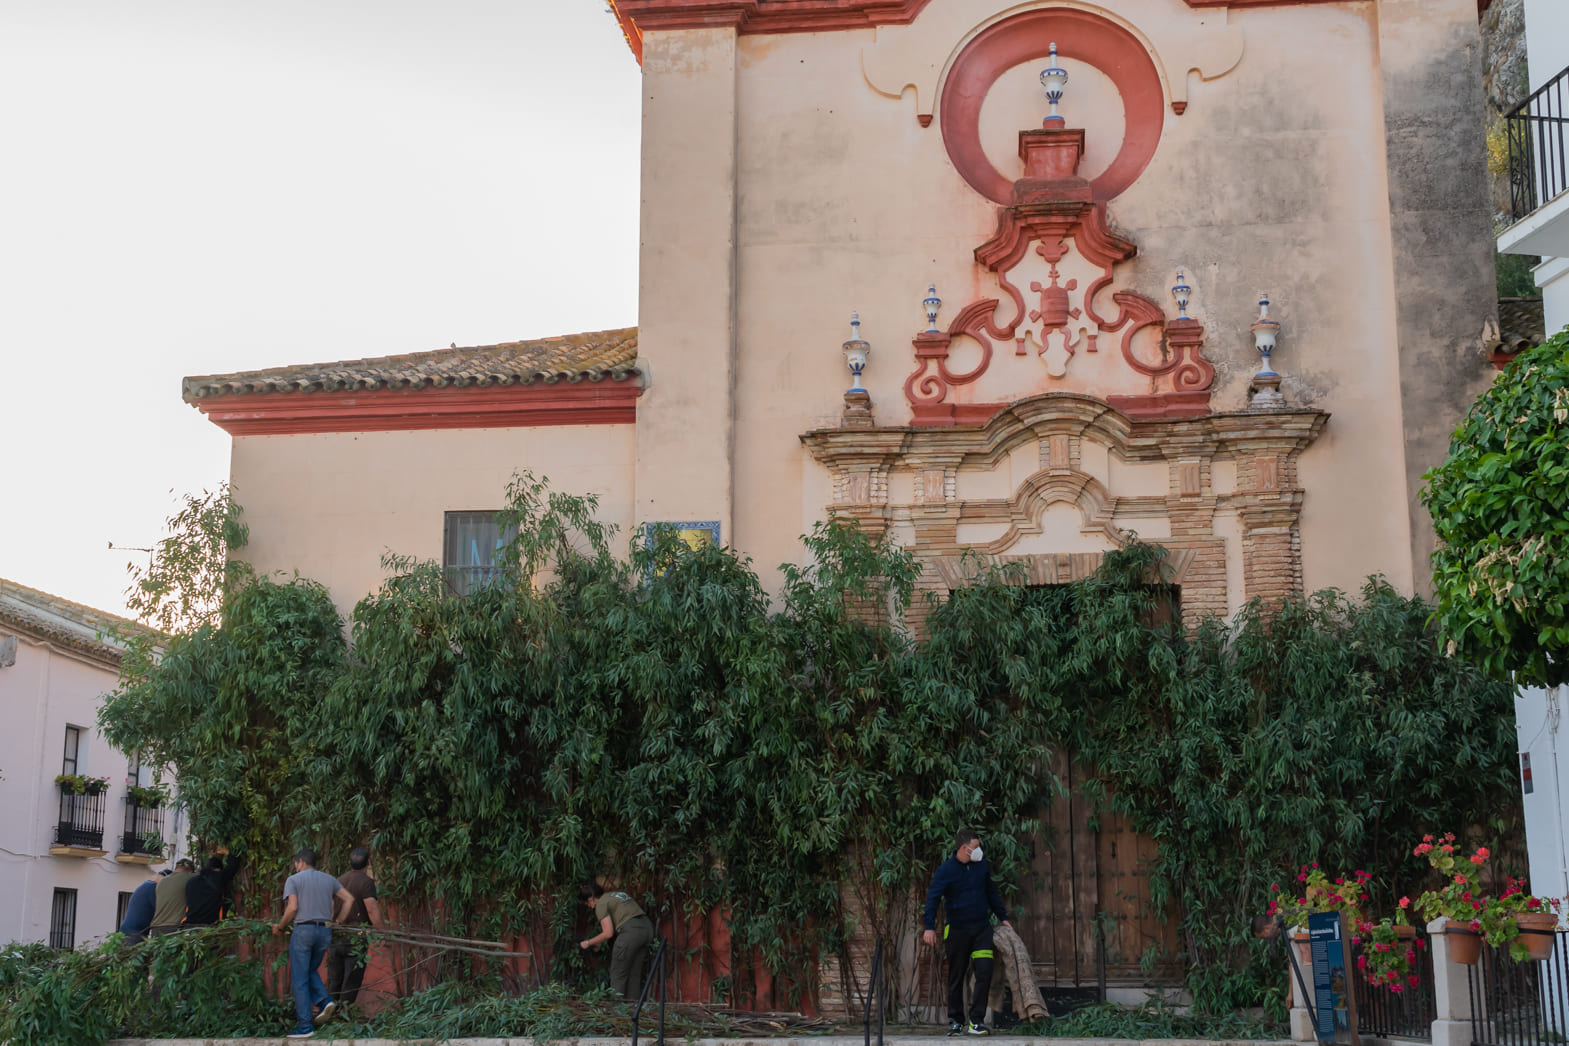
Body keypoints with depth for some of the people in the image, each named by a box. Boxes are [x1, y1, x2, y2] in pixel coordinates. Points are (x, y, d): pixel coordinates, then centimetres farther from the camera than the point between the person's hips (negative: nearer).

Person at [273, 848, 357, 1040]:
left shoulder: (293, 880, 2)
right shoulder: (329, 879, 15)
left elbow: (292, 908, -9)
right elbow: (349, 899, 12)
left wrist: (279, 927, 4)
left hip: (303, 929, -5)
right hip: (325, 931, 5)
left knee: (299, 980, 1)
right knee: (311, 971, 22)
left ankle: (304, 1027, -2)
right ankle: (325, 1001, -2)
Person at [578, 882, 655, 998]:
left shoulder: (601, 904, 1)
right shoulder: (616, 894, 25)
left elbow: (608, 933, -7)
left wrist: (588, 943, 5)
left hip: (630, 932, -8)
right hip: (646, 927, 8)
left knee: (617, 975, 4)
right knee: (634, 974, 14)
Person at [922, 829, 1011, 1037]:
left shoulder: (981, 866, 7)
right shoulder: (945, 870, -8)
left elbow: (991, 893, 21)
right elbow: (933, 898, -13)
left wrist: (1002, 917, 22)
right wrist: (930, 927, -23)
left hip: (982, 928, 3)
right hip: (957, 931, -3)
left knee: (984, 972, -9)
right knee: (956, 978, 5)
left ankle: (976, 1021, -3)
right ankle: (955, 1021, 16)